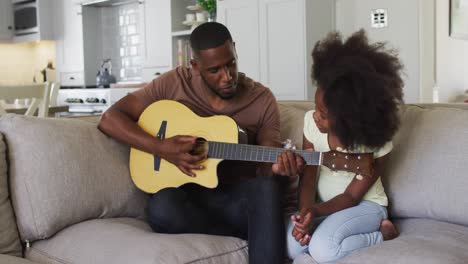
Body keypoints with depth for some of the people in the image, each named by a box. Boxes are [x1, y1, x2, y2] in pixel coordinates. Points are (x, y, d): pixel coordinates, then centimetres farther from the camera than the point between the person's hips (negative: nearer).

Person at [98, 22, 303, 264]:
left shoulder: (262, 99, 0)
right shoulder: (174, 84, -2)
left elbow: (265, 168, -2)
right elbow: (110, 119, -4)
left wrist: (278, 168, -28)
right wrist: (161, 148, -18)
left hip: (238, 199, -1)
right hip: (187, 194, 1)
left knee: (266, 188, -35)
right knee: (162, 208, -35)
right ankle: (258, 238, -17)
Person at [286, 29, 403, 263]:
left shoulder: (376, 143, -23)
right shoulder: (311, 122, -13)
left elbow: (352, 196, -16)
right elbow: (308, 178, -8)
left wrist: (315, 211, -34)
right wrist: (305, 212, -27)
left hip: (365, 205, -3)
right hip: (322, 204, 3)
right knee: (292, 245, -26)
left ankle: (383, 233, -6)